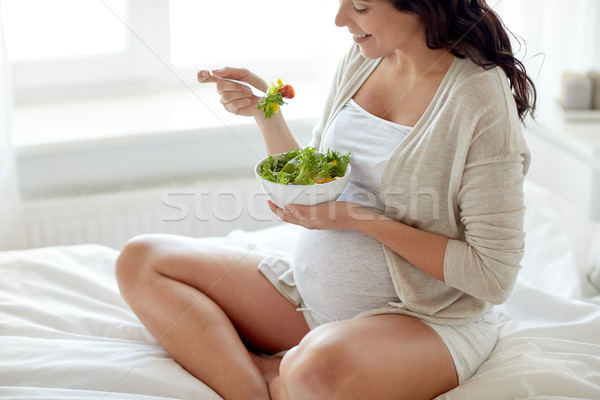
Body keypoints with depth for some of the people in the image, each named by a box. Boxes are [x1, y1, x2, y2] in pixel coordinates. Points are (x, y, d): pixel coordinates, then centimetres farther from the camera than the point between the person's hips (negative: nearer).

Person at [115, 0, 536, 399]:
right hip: (314, 293, 8)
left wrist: (363, 219, -21)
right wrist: (265, 111, -2)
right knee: (141, 260, -2)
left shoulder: (481, 99, -18)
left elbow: (494, 276, -18)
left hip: (424, 320, -8)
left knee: (321, 365, -42)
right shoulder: (363, 58, 4)